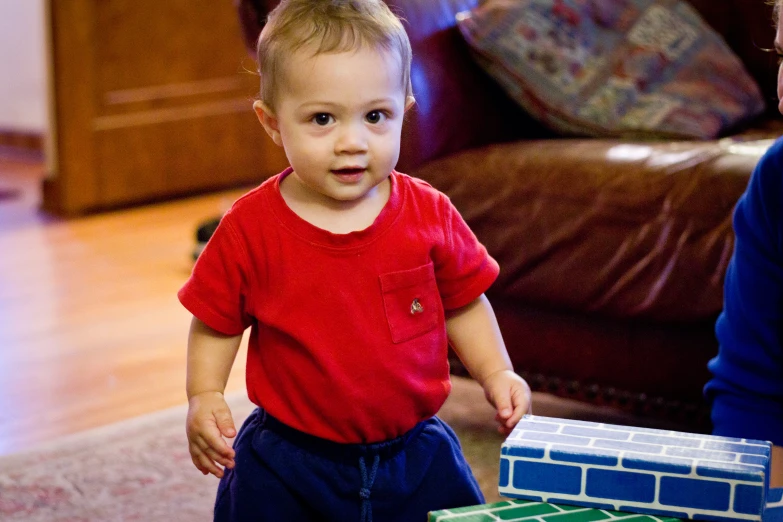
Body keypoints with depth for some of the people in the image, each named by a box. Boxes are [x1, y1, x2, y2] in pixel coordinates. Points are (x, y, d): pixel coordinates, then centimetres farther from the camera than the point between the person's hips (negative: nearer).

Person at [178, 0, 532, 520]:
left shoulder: (430, 215, -6)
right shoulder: (250, 228, -11)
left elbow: (464, 303, 7)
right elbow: (216, 323, 0)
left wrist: (497, 373, -4)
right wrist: (205, 398, -12)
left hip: (416, 455, 2)